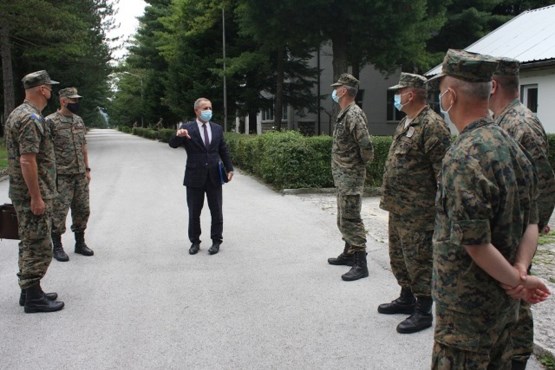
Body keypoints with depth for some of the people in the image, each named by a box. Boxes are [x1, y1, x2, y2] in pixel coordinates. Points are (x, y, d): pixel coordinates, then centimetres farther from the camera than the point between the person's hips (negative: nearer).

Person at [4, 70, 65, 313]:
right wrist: (36, 197, -23)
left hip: (22, 192, 10)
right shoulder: (32, 118, -19)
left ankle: (29, 291, 25)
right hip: (32, 194, -10)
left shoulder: (18, 113, 14)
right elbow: (27, 160, -25)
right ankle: (33, 298, 3)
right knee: (38, 247, -3)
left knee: (30, 244, 16)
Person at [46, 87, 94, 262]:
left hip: (80, 175, 6)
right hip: (61, 176, -6)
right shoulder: (51, 121, -10)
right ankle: (57, 246, 11)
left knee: (82, 209, 11)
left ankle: (80, 243, 24)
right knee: (59, 211, -1)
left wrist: (87, 169, 12)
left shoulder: (79, 120, 11)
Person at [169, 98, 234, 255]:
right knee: (194, 213, 8)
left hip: (214, 177, 2)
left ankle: (216, 241, 20)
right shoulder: (187, 128, -4)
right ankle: (195, 242, 21)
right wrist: (178, 135, -37)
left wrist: (229, 168, 6)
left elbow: (223, 150, 13)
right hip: (195, 177, -2)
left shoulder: (217, 128, 6)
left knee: (216, 211, 8)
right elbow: (173, 144, -15)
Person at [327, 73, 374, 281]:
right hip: (342, 176, 10)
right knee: (344, 218, 18)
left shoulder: (354, 114, -18)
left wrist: (361, 162, -8)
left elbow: (366, 146, -25)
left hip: (351, 176, -10)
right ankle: (349, 254, 31)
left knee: (350, 219, -8)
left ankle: (360, 264, -3)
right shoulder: (343, 114, 13)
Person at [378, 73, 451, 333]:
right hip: (398, 207, 10)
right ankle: (407, 299, 34)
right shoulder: (405, 123, 14)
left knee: (419, 260, -1)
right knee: (398, 256, 19)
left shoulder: (432, 125, -17)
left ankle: (423, 312, 10)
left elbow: (443, 171, -19)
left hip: (417, 211, -10)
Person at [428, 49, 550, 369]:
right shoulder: (512, 145, 4)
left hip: (467, 304, -8)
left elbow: (475, 243, -24)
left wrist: (516, 280, -11)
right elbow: (532, 223, 6)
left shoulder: (464, 157, -23)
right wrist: (520, 275, -6)